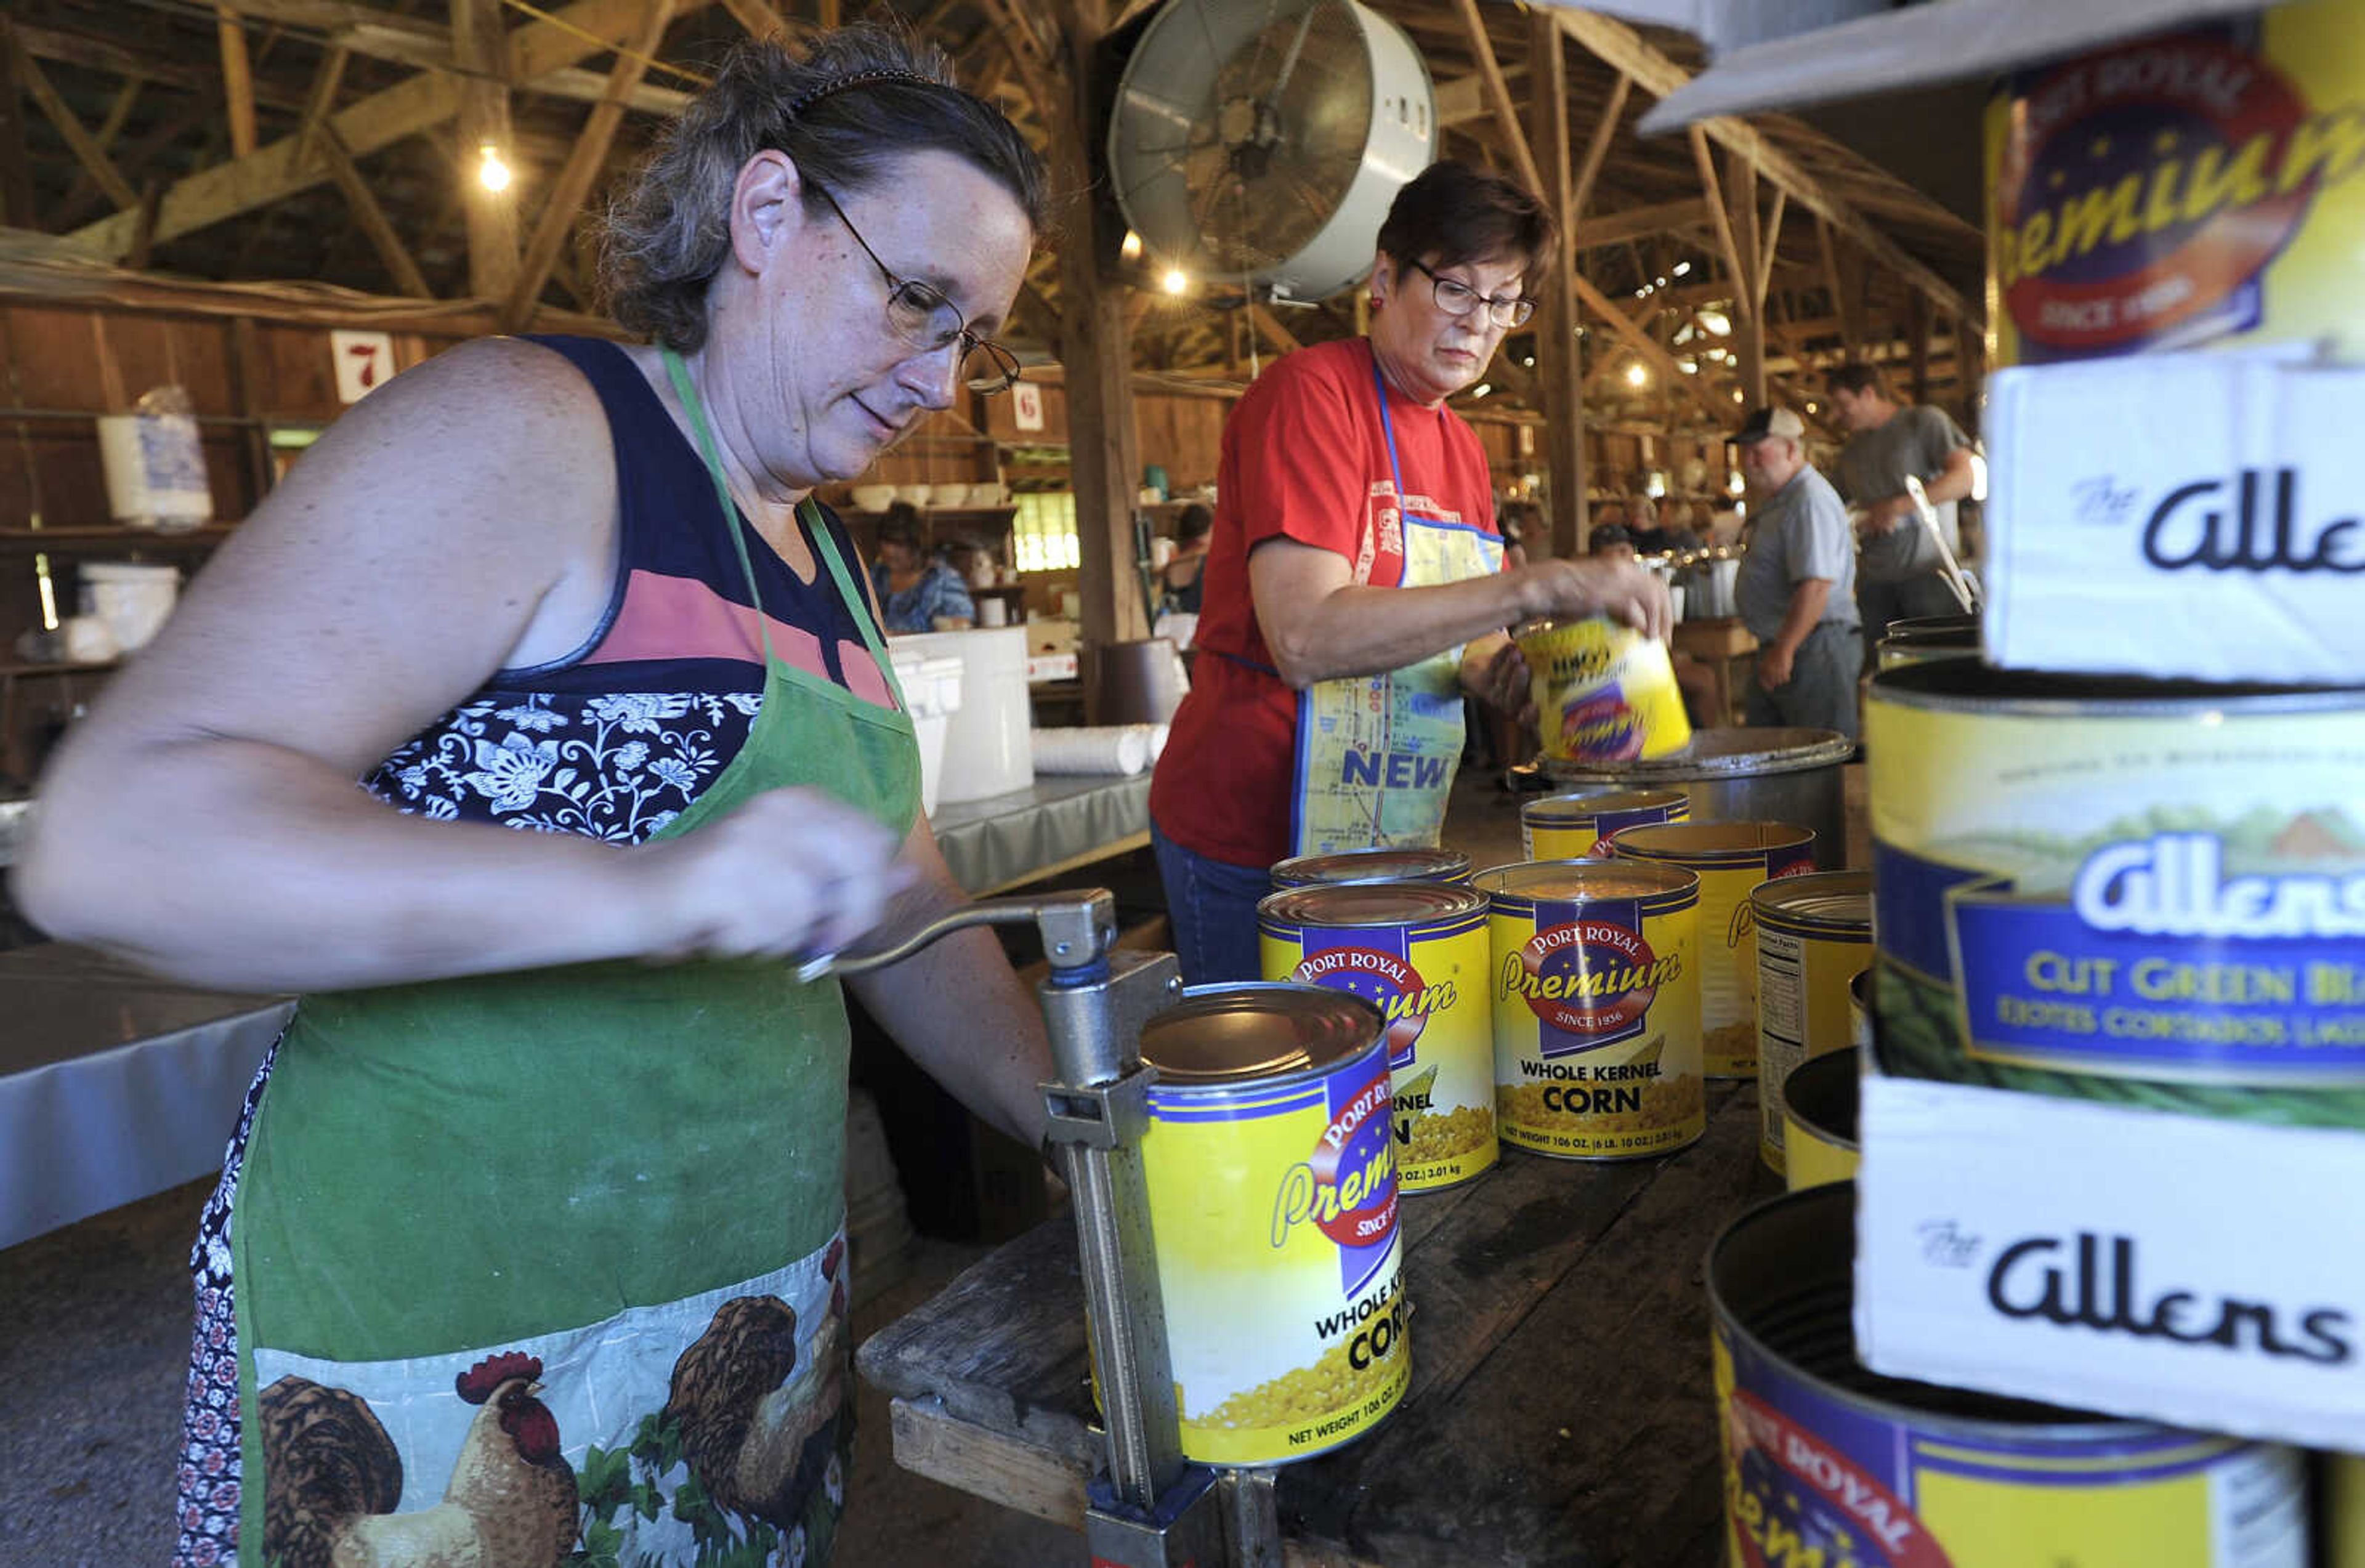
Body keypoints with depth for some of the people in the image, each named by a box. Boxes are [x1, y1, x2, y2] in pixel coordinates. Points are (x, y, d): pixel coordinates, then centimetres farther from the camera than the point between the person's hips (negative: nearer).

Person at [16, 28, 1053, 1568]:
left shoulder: (832, 565, 9)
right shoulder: (525, 431, -16)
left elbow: (911, 921, 13)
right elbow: (112, 835, -25)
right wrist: (649, 889, -35)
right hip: (430, 1341, -7)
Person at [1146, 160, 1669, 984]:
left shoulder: (1461, 447, 12)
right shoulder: (1309, 392, -14)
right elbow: (1305, 638, -27)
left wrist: (1484, 666, -5)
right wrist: (1539, 585, -29)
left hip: (1394, 844, 8)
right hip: (1250, 846, -7)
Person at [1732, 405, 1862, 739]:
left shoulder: (1810, 501, -17)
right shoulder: (1777, 501, 17)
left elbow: (1815, 586, -26)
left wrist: (1783, 651, -26)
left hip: (1814, 648, -11)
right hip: (1778, 648, 11)